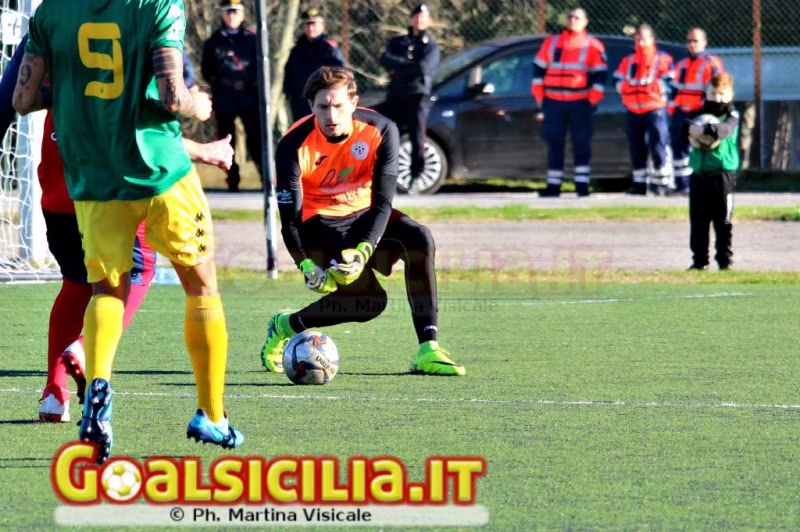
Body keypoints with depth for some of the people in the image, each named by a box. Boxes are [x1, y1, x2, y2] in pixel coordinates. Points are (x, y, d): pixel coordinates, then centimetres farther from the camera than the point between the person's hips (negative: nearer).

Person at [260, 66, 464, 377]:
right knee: (370, 300, -21)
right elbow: (290, 219, -22)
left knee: (419, 238, -27)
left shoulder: (381, 132, -18)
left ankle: (428, 350, -25)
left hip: (364, 214, 3)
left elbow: (383, 202, -19)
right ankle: (285, 327, 6)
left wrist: (363, 251, -35)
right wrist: (307, 265, -38)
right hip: (319, 222, -3)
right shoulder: (294, 146, -23)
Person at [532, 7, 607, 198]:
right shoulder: (551, 43, 10)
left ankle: (582, 184, 2)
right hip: (554, 103, 3)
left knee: (582, 144, -2)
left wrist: (592, 103, -7)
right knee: (554, 145, 3)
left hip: (580, 103, -3)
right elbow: (539, 71, 11)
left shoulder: (594, 47, 1)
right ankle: (553, 186, 6)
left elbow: (600, 76, 0)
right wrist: (541, 102, 5)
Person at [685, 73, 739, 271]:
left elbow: (726, 129, -22)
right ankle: (700, 260, 14)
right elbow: (683, 125, -2)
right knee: (698, 221, 7)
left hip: (722, 174, -4)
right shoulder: (699, 114, 11)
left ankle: (725, 258, 7)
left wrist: (705, 130, -36)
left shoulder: (731, 115, -2)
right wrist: (690, 128, -24)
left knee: (723, 221, 0)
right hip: (699, 174, 4)